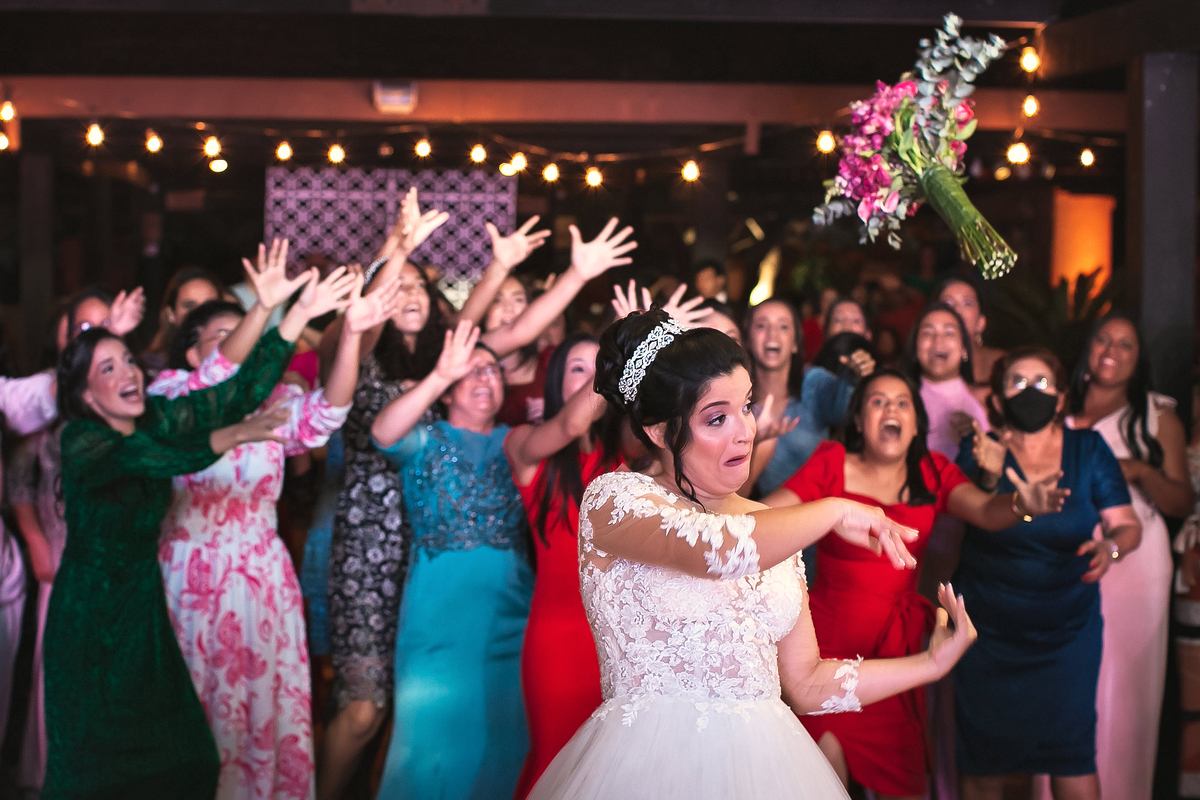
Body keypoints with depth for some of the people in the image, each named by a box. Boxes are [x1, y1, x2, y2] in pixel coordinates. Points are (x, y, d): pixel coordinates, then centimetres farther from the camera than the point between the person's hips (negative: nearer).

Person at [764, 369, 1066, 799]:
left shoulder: (933, 473, 4)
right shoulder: (833, 465, -4)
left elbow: (986, 511, -12)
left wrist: (1022, 504, -34)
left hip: (897, 646, 3)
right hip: (829, 641, -3)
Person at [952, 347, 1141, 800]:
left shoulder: (1088, 449, -1)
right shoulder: (981, 451, -3)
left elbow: (1127, 524, -4)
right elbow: (972, 520, -12)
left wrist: (1111, 546, -25)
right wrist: (989, 479, -28)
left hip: (1068, 627, 0)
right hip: (989, 629, 0)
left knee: (1073, 753, -3)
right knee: (984, 761, 7)